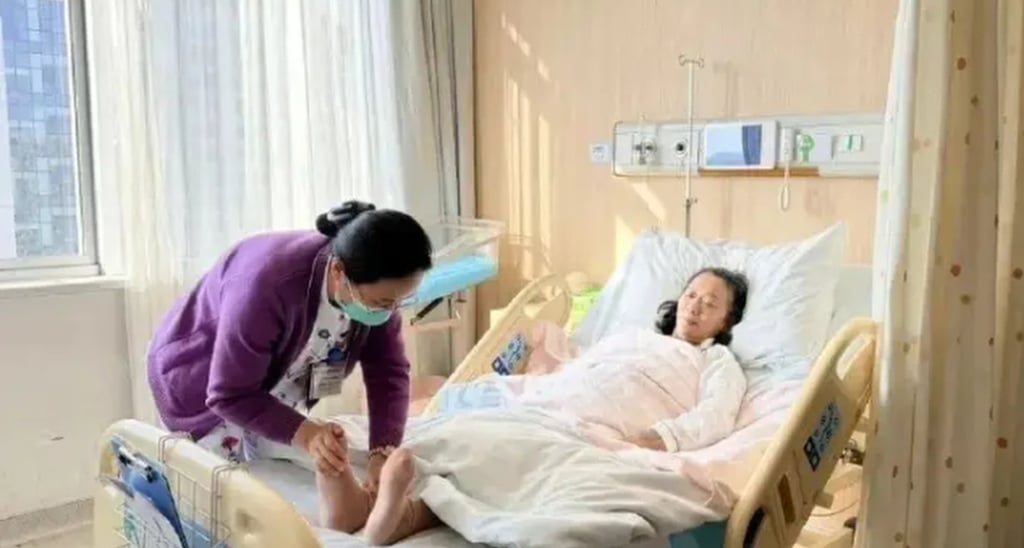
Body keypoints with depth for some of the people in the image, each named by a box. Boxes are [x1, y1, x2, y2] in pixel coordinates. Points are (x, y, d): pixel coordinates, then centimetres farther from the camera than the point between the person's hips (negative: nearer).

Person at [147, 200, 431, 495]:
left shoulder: (375, 287, -23)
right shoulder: (268, 286, -41)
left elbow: (390, 371, -20)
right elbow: (231, 395, -33)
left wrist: (384, 451, -34)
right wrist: (306, 433, -46)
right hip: (199, 381, -5)